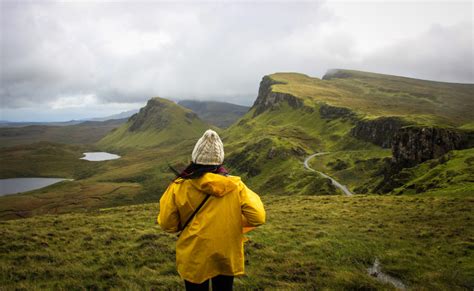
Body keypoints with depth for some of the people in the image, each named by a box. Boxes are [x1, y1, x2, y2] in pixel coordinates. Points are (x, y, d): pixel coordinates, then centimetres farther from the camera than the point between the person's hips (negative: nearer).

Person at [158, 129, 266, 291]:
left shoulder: (179, 188, -17)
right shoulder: (235, 186, -15)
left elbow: (167, 225, -8)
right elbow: (258, 218, -12)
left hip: (194, 258, -1)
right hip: (227, 257, 1)